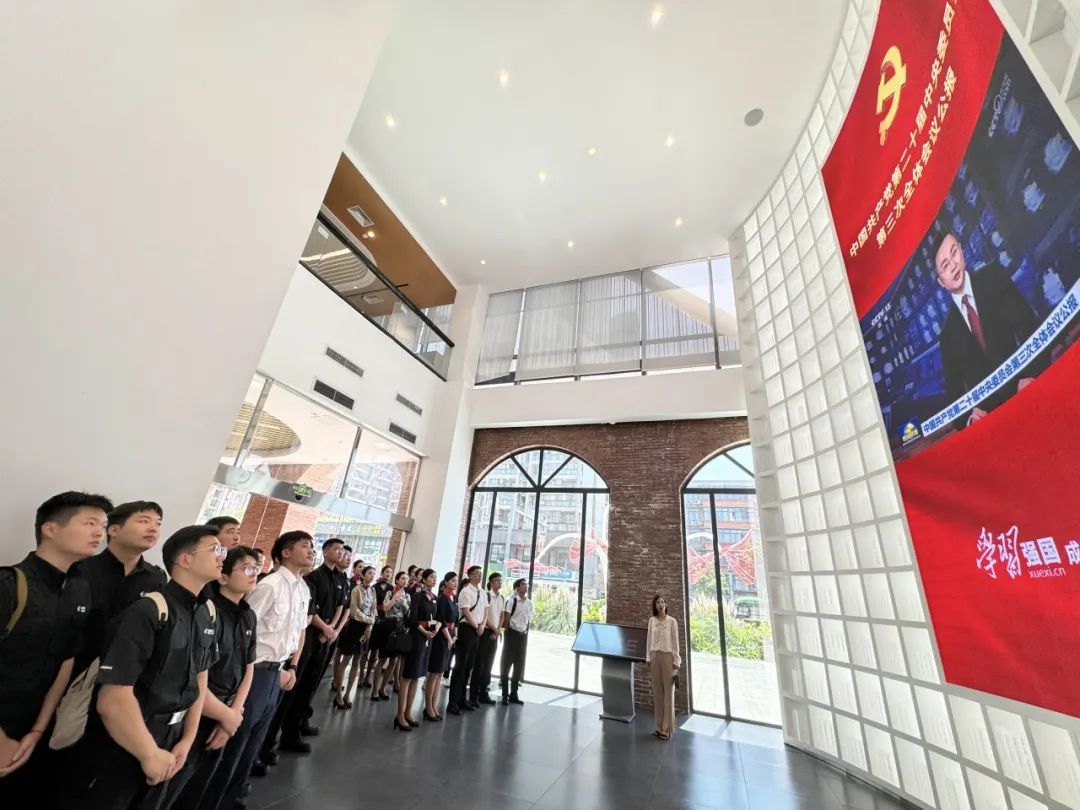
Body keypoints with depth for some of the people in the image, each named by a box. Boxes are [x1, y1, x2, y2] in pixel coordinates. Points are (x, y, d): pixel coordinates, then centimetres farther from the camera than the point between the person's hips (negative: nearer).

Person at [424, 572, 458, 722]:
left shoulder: (454, 599, 9)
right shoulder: (442, 598, -14)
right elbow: (440, 620, -18)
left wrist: (455, 636, 2)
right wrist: (449, 638, -13)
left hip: (449, 637, 8)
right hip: (440, 637, -8)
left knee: (440, 673, 13)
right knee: (434, 673, 2)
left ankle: (434, 707, 22)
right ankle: (428, 708, 14)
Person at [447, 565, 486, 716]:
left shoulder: (482, 592, 11)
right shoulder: (465, 591, -12)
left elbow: (485, 610, 14)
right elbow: (466, 612, -17)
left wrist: (482, 625, -1)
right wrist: (476, 626, -10)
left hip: (477, 631, 7)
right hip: (467, 629, -7)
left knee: (469, 665, 13)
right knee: (460, 665, -2)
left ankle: (462, 698, 23)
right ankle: (453, 701, 7)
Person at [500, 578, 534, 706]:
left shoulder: (530, 603, 4)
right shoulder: (511, 601, -14)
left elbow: (529, 620, 13)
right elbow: (506, 618, -11)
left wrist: (526, 632, 9)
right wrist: (506, 632, -4)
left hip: (523, 635, 6)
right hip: (512, 633, -6)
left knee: (520, 664, 11)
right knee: (506, 663, 3)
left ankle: (513, 694, 24)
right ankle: (505, 695, 14)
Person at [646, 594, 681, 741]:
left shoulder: (671, 621, -6)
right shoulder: (651, 620, 5)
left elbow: (675, 642, -4)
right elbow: (649, 640, 9)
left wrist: (676, 663, -7)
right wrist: (648, 659, 7)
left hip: (668, 656, -4)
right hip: (655, 657, 4)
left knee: (668, 692, 1)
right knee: (657, 692, 9)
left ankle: (667, 729, 11)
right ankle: (660, 726, 21)